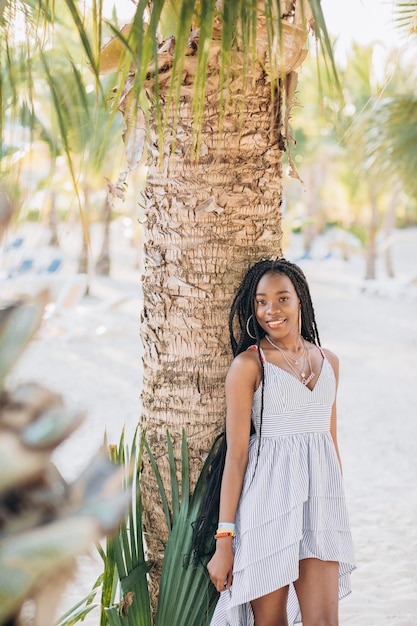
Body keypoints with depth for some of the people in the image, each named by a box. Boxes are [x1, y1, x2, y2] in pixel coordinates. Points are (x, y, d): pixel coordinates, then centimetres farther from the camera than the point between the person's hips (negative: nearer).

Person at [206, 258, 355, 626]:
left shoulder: (328, 362, 11)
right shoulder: (248, 364, -5)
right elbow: (236, 454, -8)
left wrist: (338, 508, 19)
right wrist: (224, 540, -10)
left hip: (320, 500, 4)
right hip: (268, 500, -4)